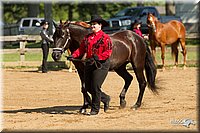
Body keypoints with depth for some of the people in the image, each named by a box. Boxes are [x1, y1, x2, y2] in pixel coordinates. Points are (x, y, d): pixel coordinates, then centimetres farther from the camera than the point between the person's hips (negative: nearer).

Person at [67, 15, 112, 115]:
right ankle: (105, 99, 32)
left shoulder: (105, 37, -8)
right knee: (88, 87, 10)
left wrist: (97, 57, -27)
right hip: (89, 64, 7)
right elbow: (81, 50, 9)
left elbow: (108, 52, -15)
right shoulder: (87, 37, 12)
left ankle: (95, 109, 3)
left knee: (95, 87, -9)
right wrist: (73, 56, -8)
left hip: (101, 65, -7)